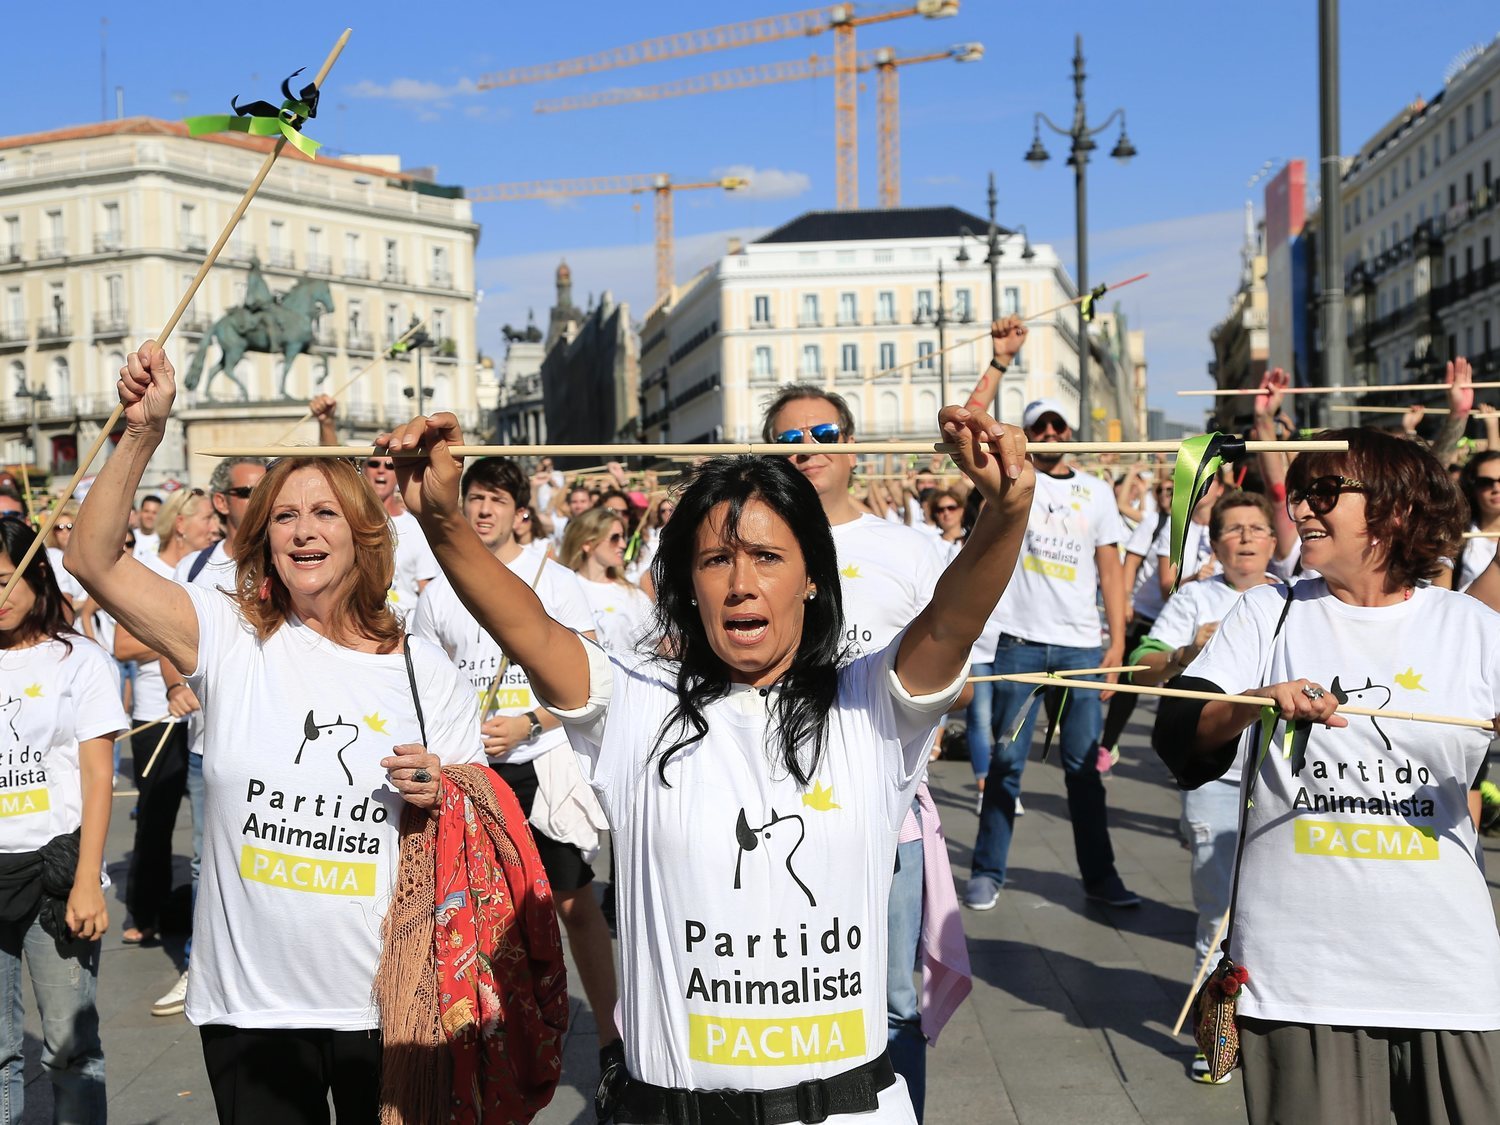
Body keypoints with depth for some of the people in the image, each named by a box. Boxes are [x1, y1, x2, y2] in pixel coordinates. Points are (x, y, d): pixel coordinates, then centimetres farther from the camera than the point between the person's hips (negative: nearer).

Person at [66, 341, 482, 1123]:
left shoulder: (424, 669, 0)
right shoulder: (232, 641, -2)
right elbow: (93, 560, -11)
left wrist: (441, 794, -14)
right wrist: (143, 433, -20)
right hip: (248, 1006, 0)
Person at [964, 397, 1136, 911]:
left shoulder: (1097, 491, 11)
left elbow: (1110, 570, 10)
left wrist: (1118, 641, 2)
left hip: (1081, 645, 2)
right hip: (1020, 641, -2)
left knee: (1084, 765, 7)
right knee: (1006, 761, 4)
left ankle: (1099, 874, 16)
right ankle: (987, 873, 12)